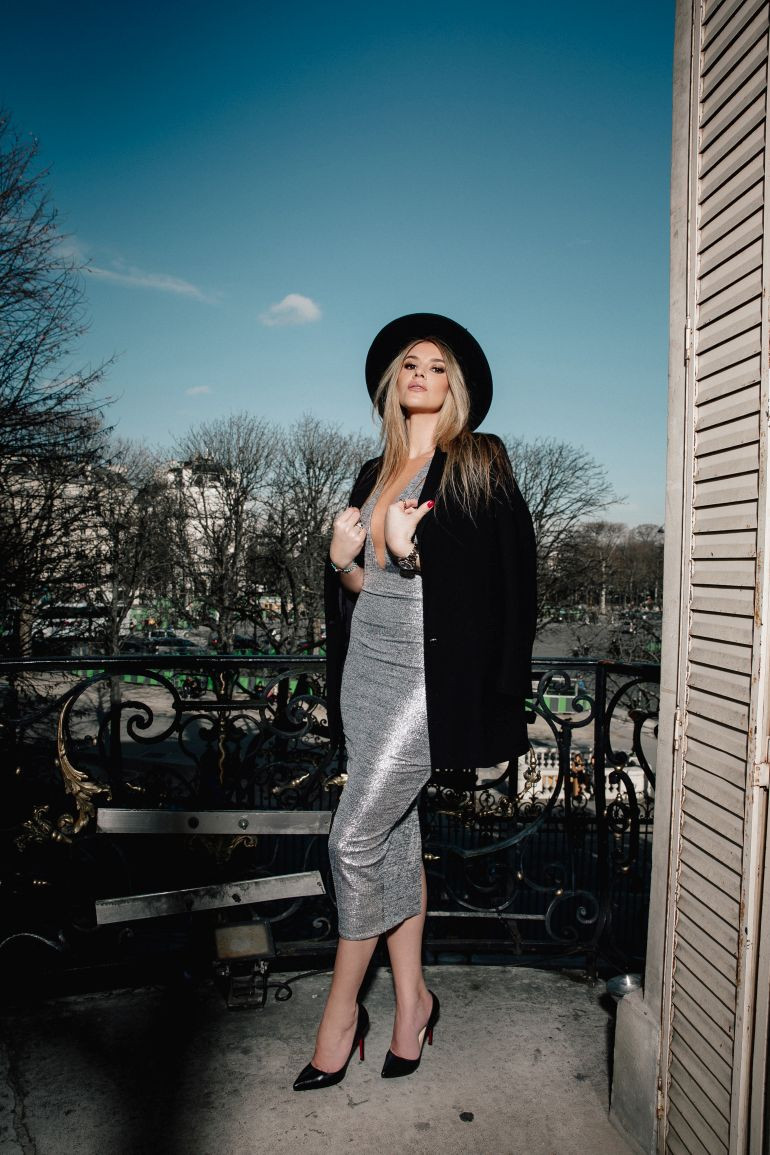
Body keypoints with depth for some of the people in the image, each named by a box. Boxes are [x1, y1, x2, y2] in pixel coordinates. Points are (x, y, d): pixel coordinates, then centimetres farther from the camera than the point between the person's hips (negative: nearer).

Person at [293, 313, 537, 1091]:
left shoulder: (478, 465, -2)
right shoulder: (376, 473, 16)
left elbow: (503, 576, -9)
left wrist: (415, 551, -16)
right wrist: (343, 560, -3)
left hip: (427, 673, -6)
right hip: (367, 668, 6)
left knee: (354, 841, -6)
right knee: (395, 837, 12)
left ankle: (343, 1006, 16)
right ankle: (411, 998, 27)